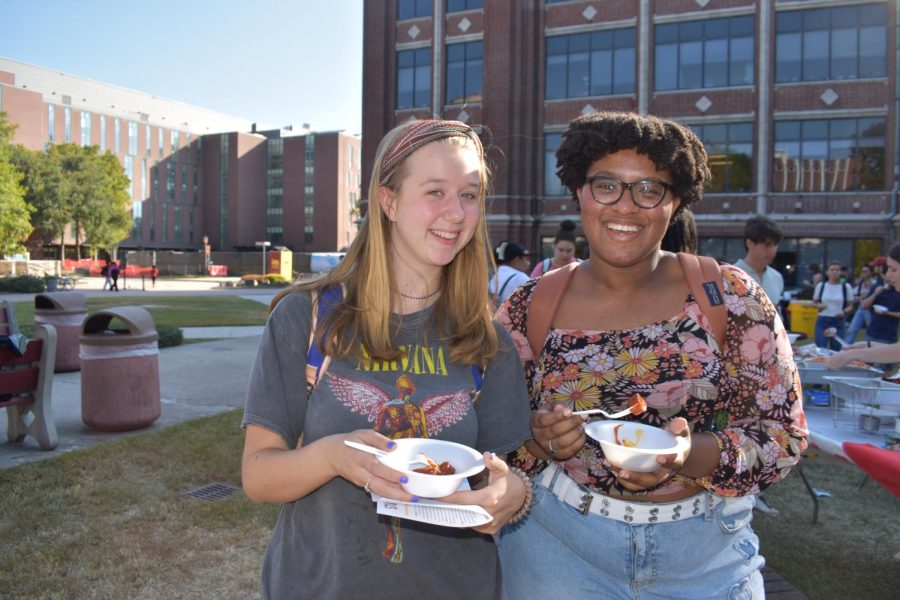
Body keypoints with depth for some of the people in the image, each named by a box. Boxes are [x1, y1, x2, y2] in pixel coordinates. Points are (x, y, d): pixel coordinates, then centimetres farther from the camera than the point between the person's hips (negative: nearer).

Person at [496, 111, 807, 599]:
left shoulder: (731, 296, -8)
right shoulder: (530, 308, -6)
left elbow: (783, 435, -6)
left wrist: (693, 454, -25)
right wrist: (539, 440, -22)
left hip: (706, 555, 0)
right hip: (556, 543, 1)